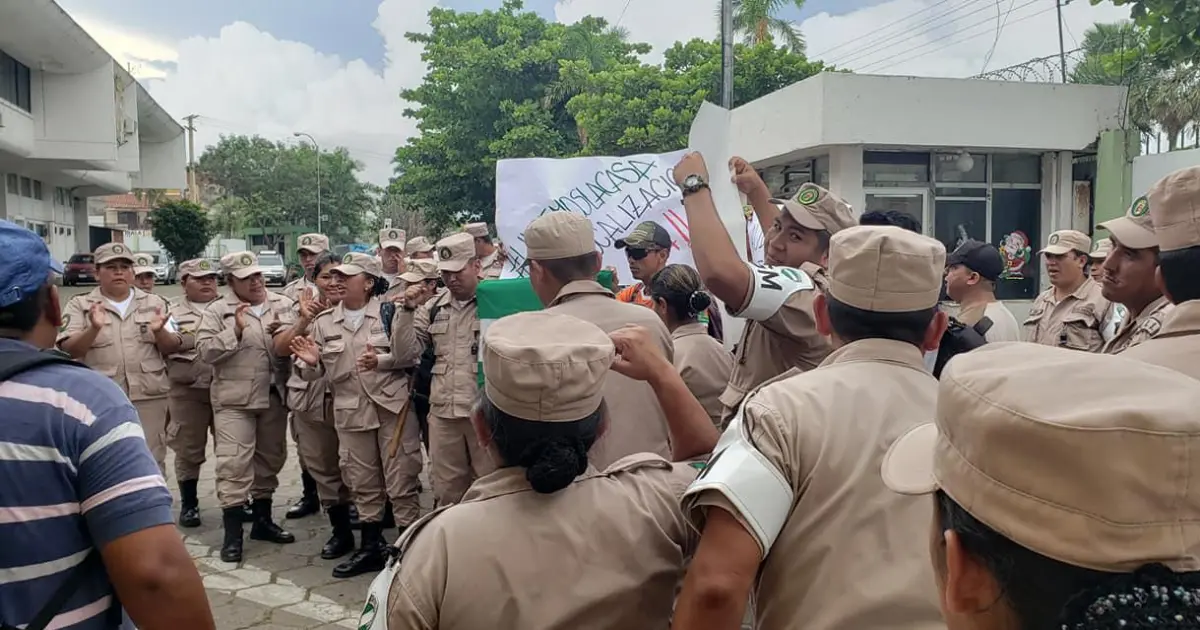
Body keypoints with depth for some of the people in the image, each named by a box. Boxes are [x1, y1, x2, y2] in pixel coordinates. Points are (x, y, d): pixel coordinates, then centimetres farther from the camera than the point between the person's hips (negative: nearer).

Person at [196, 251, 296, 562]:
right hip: (234, 399, -4)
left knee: (270, 458, 14)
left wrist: (286, 335, -14)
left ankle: (262, 520, 30)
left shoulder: (283, 305, 7)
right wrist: (236, 330, -20)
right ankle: (232, 534, 1)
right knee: (233, 463, -7)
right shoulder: (217, 311, -2)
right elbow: (205, 351, -10)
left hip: (274, 396, 4)